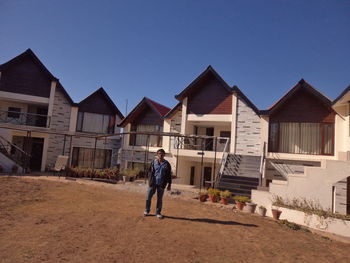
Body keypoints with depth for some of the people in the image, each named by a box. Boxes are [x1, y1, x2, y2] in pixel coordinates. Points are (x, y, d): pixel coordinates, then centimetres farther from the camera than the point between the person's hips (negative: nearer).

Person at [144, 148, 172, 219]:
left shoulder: (167, 164, 3)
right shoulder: (153, 162, 3)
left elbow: (169, 175, 7)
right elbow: (150, 172, 2)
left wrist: (169, 185, 6)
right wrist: (149, 181, -9)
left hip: (161, 184, 0)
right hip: (153, 183, 0)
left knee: (159, 199, 8)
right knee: (148, 197, 4)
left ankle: (158, 212, 22)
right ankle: (147, 211, 23)